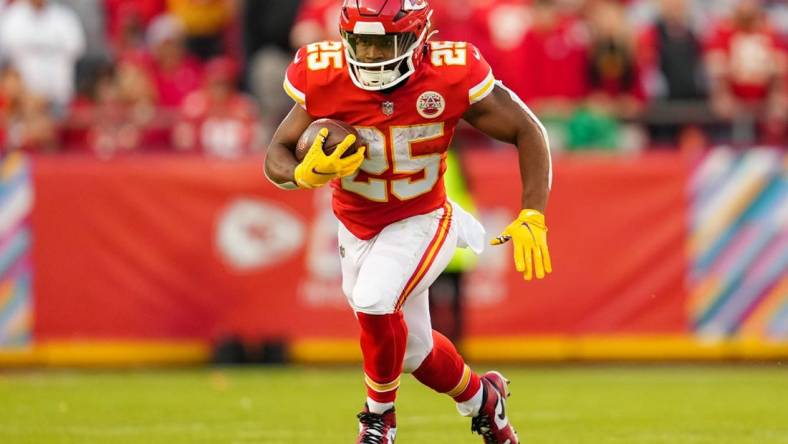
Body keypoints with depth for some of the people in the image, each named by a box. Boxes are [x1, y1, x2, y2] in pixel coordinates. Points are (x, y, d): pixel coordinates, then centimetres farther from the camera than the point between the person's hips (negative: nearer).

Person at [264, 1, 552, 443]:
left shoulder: (451, 78, -25)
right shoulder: (324, 79, -21)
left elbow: (527, 131, -13)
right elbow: (276, 158, -11)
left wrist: (531, 219, -20)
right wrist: (308, 174, -35)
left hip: (422, 220, -3)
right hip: (358, 227, 3)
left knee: (374, 300, -30)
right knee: (415, 349, 15)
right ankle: (481, 398, 46)